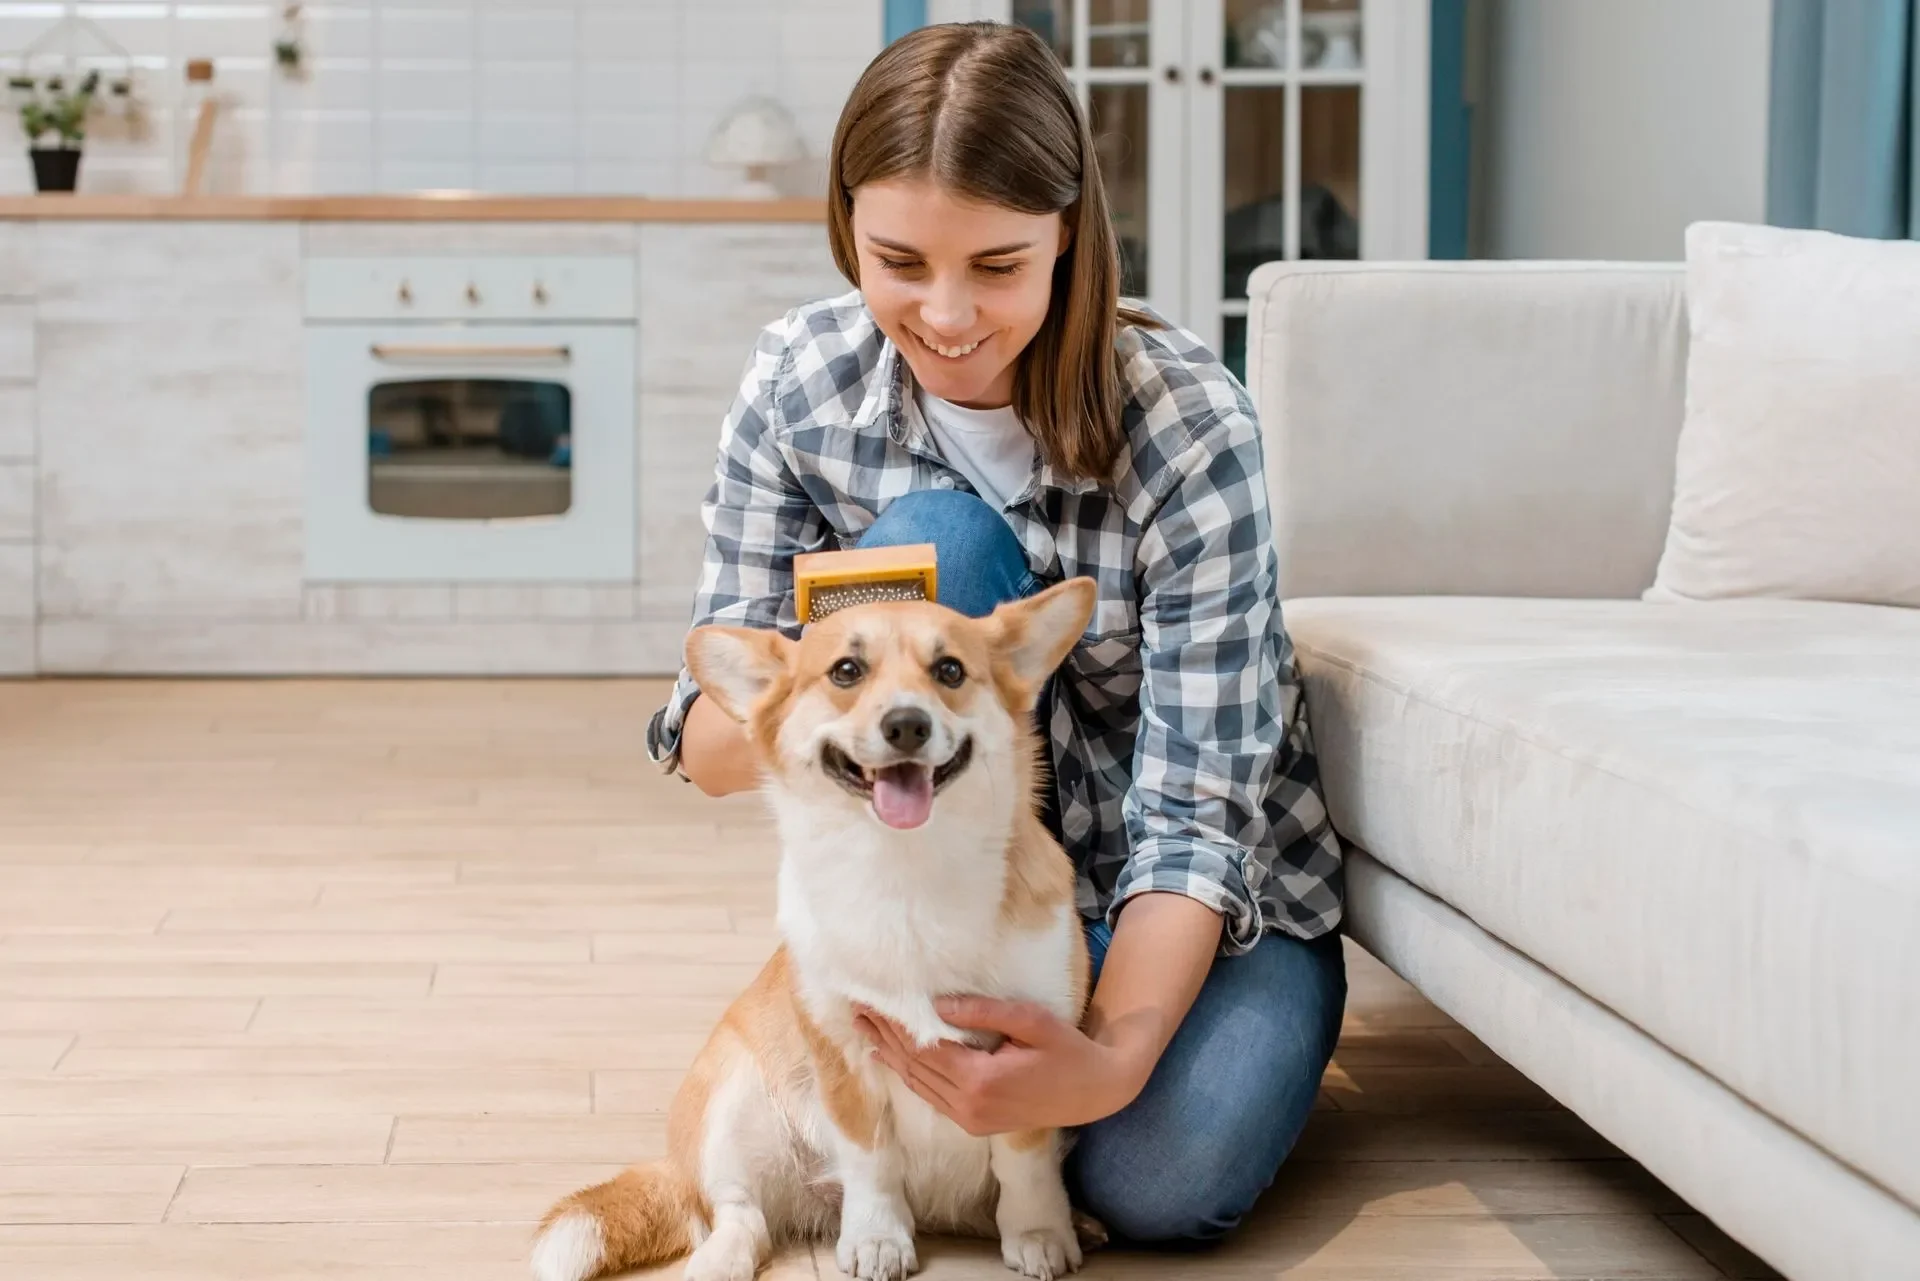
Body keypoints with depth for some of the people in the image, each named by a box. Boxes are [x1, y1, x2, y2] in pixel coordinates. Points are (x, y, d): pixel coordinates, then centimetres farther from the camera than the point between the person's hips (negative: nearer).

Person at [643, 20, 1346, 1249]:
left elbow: (1193, 811, -25)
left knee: (1161, 1179, -31)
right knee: (934, 538, -26)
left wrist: (1113, 1056, -43)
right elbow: (710, 736, -13)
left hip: (1203, 890, -2)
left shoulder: (1190, 426, -24)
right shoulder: (801, 380, -15)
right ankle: (939, 1030, -13)